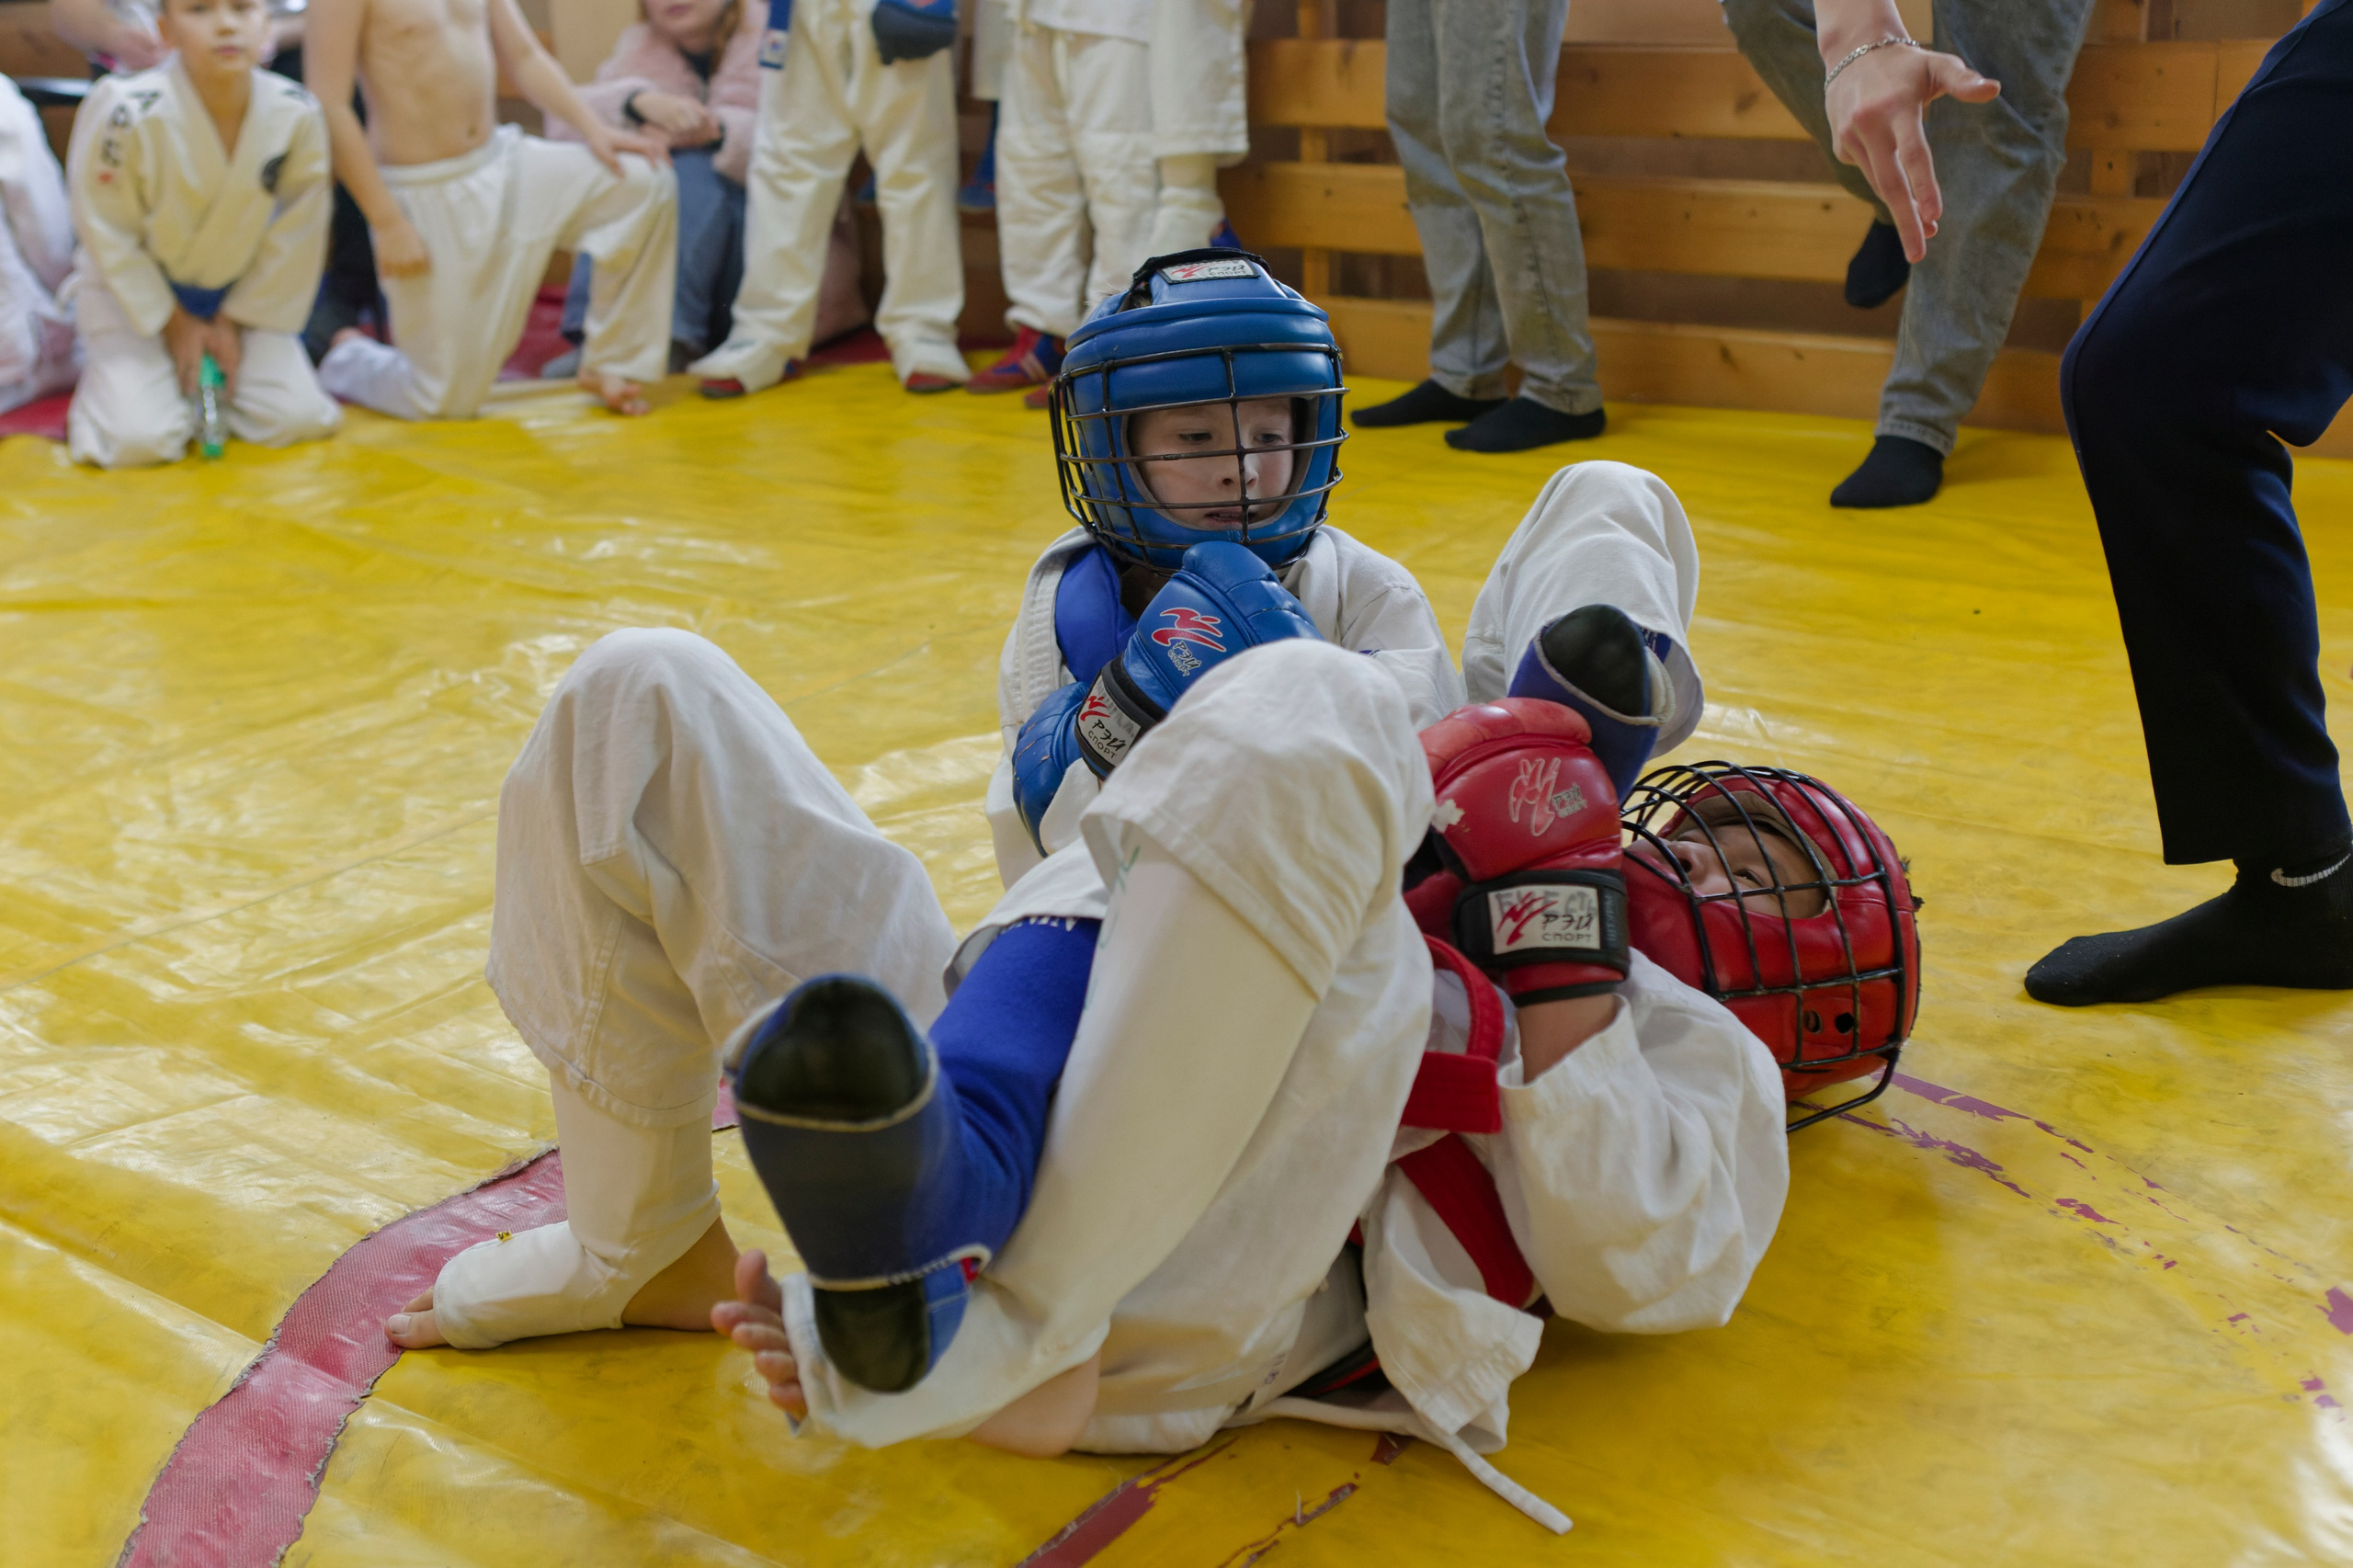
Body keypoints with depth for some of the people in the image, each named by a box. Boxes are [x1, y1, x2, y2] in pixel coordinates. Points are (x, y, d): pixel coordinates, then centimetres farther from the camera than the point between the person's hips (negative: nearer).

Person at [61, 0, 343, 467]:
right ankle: (100, 372, 17)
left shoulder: (299, 116, -20)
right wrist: (173, 322, -9)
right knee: (139, 438, -18)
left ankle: (194, 378, 19)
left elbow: (294, 236, -8)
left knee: (299, 418, -10)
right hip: (132, 289, -3)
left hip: (238, 289, 3)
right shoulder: (128, 114, -28)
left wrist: (236, 320, -5)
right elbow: (108, 232, -15)